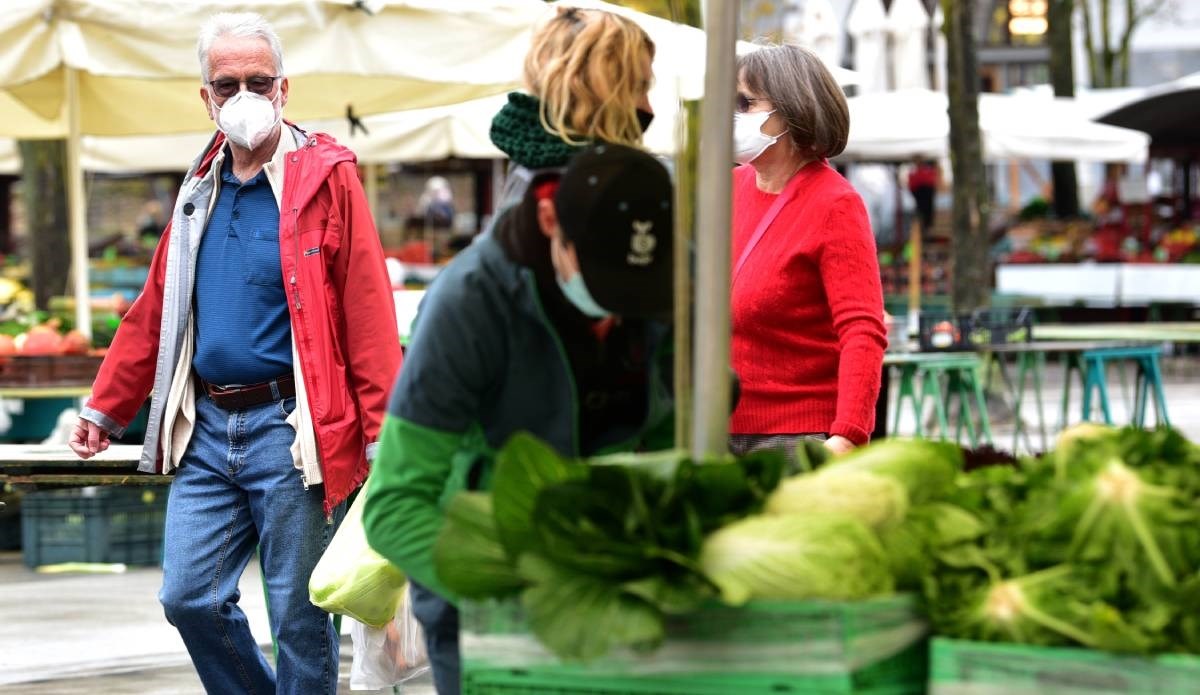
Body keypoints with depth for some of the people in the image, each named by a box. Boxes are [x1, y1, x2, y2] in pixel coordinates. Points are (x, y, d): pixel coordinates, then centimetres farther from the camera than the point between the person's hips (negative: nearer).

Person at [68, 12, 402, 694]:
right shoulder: (201, 189, 13)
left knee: (299, 616, 0)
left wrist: (383, 432, -15)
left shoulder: (327, 177, -5)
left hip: (289, 427, -6)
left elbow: (368, 312, -10)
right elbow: (155, 312, 20)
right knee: (188, 596, 4)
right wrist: (105, 408, 20)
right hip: (207, 430, 6)